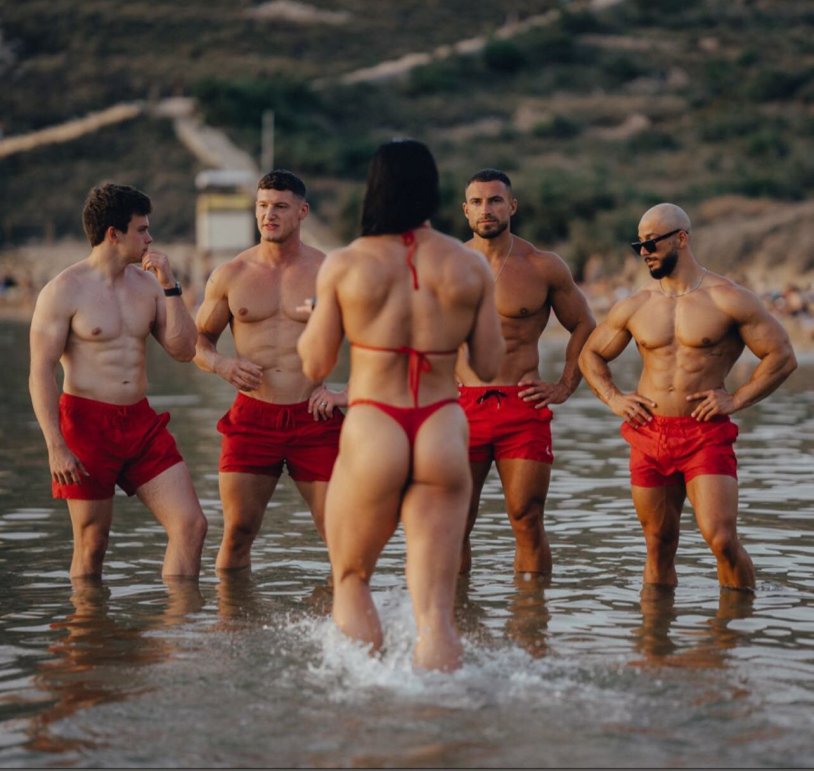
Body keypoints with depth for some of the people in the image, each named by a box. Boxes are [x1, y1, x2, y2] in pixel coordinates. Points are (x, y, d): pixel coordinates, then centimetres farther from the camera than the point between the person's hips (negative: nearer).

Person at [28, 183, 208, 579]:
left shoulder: (146, 282, 9)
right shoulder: (64, 291, -8)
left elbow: (184, 350, 6)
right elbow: (41, 373, -11)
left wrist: (170, 286, -4)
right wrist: (55, 446, -18)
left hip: (142, 423, 5)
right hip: (86, 423, -5)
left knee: (191, 525, -3)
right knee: (91, 546, 2)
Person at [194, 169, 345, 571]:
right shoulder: (230, 275, 5)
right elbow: (198, 340, 15)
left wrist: (351, 393, -6)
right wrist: (221, 364, -7)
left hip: (313, 417, -1)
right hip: (252, 417, 1)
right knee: (237, 531, 2)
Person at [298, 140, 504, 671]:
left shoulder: (345, 265, -2)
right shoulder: (470, 266, 2)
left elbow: (314, 365, 2)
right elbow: (489, 365, 5)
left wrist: (315, 315, 21)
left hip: (371, 432, -1)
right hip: (444, 433, 1)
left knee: (351, 578, 21)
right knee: (436, 609, 3)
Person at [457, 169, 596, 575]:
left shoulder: (544, 267, 3)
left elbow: (584, 327, 14)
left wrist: (564, 387, 5)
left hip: (524, 408, -1)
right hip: (463, 407, 1)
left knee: (527, 522, -3)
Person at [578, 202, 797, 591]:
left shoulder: (728, 300, -3)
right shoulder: (634, 307, 9)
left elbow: (782, 356, -1)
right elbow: (591, 354, 23)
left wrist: (736, 399, -8)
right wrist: (612, 397, 6)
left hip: (707, 435, -4)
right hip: (649, 435, 4)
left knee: (721, 538, -14)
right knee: (659, 545, 8)